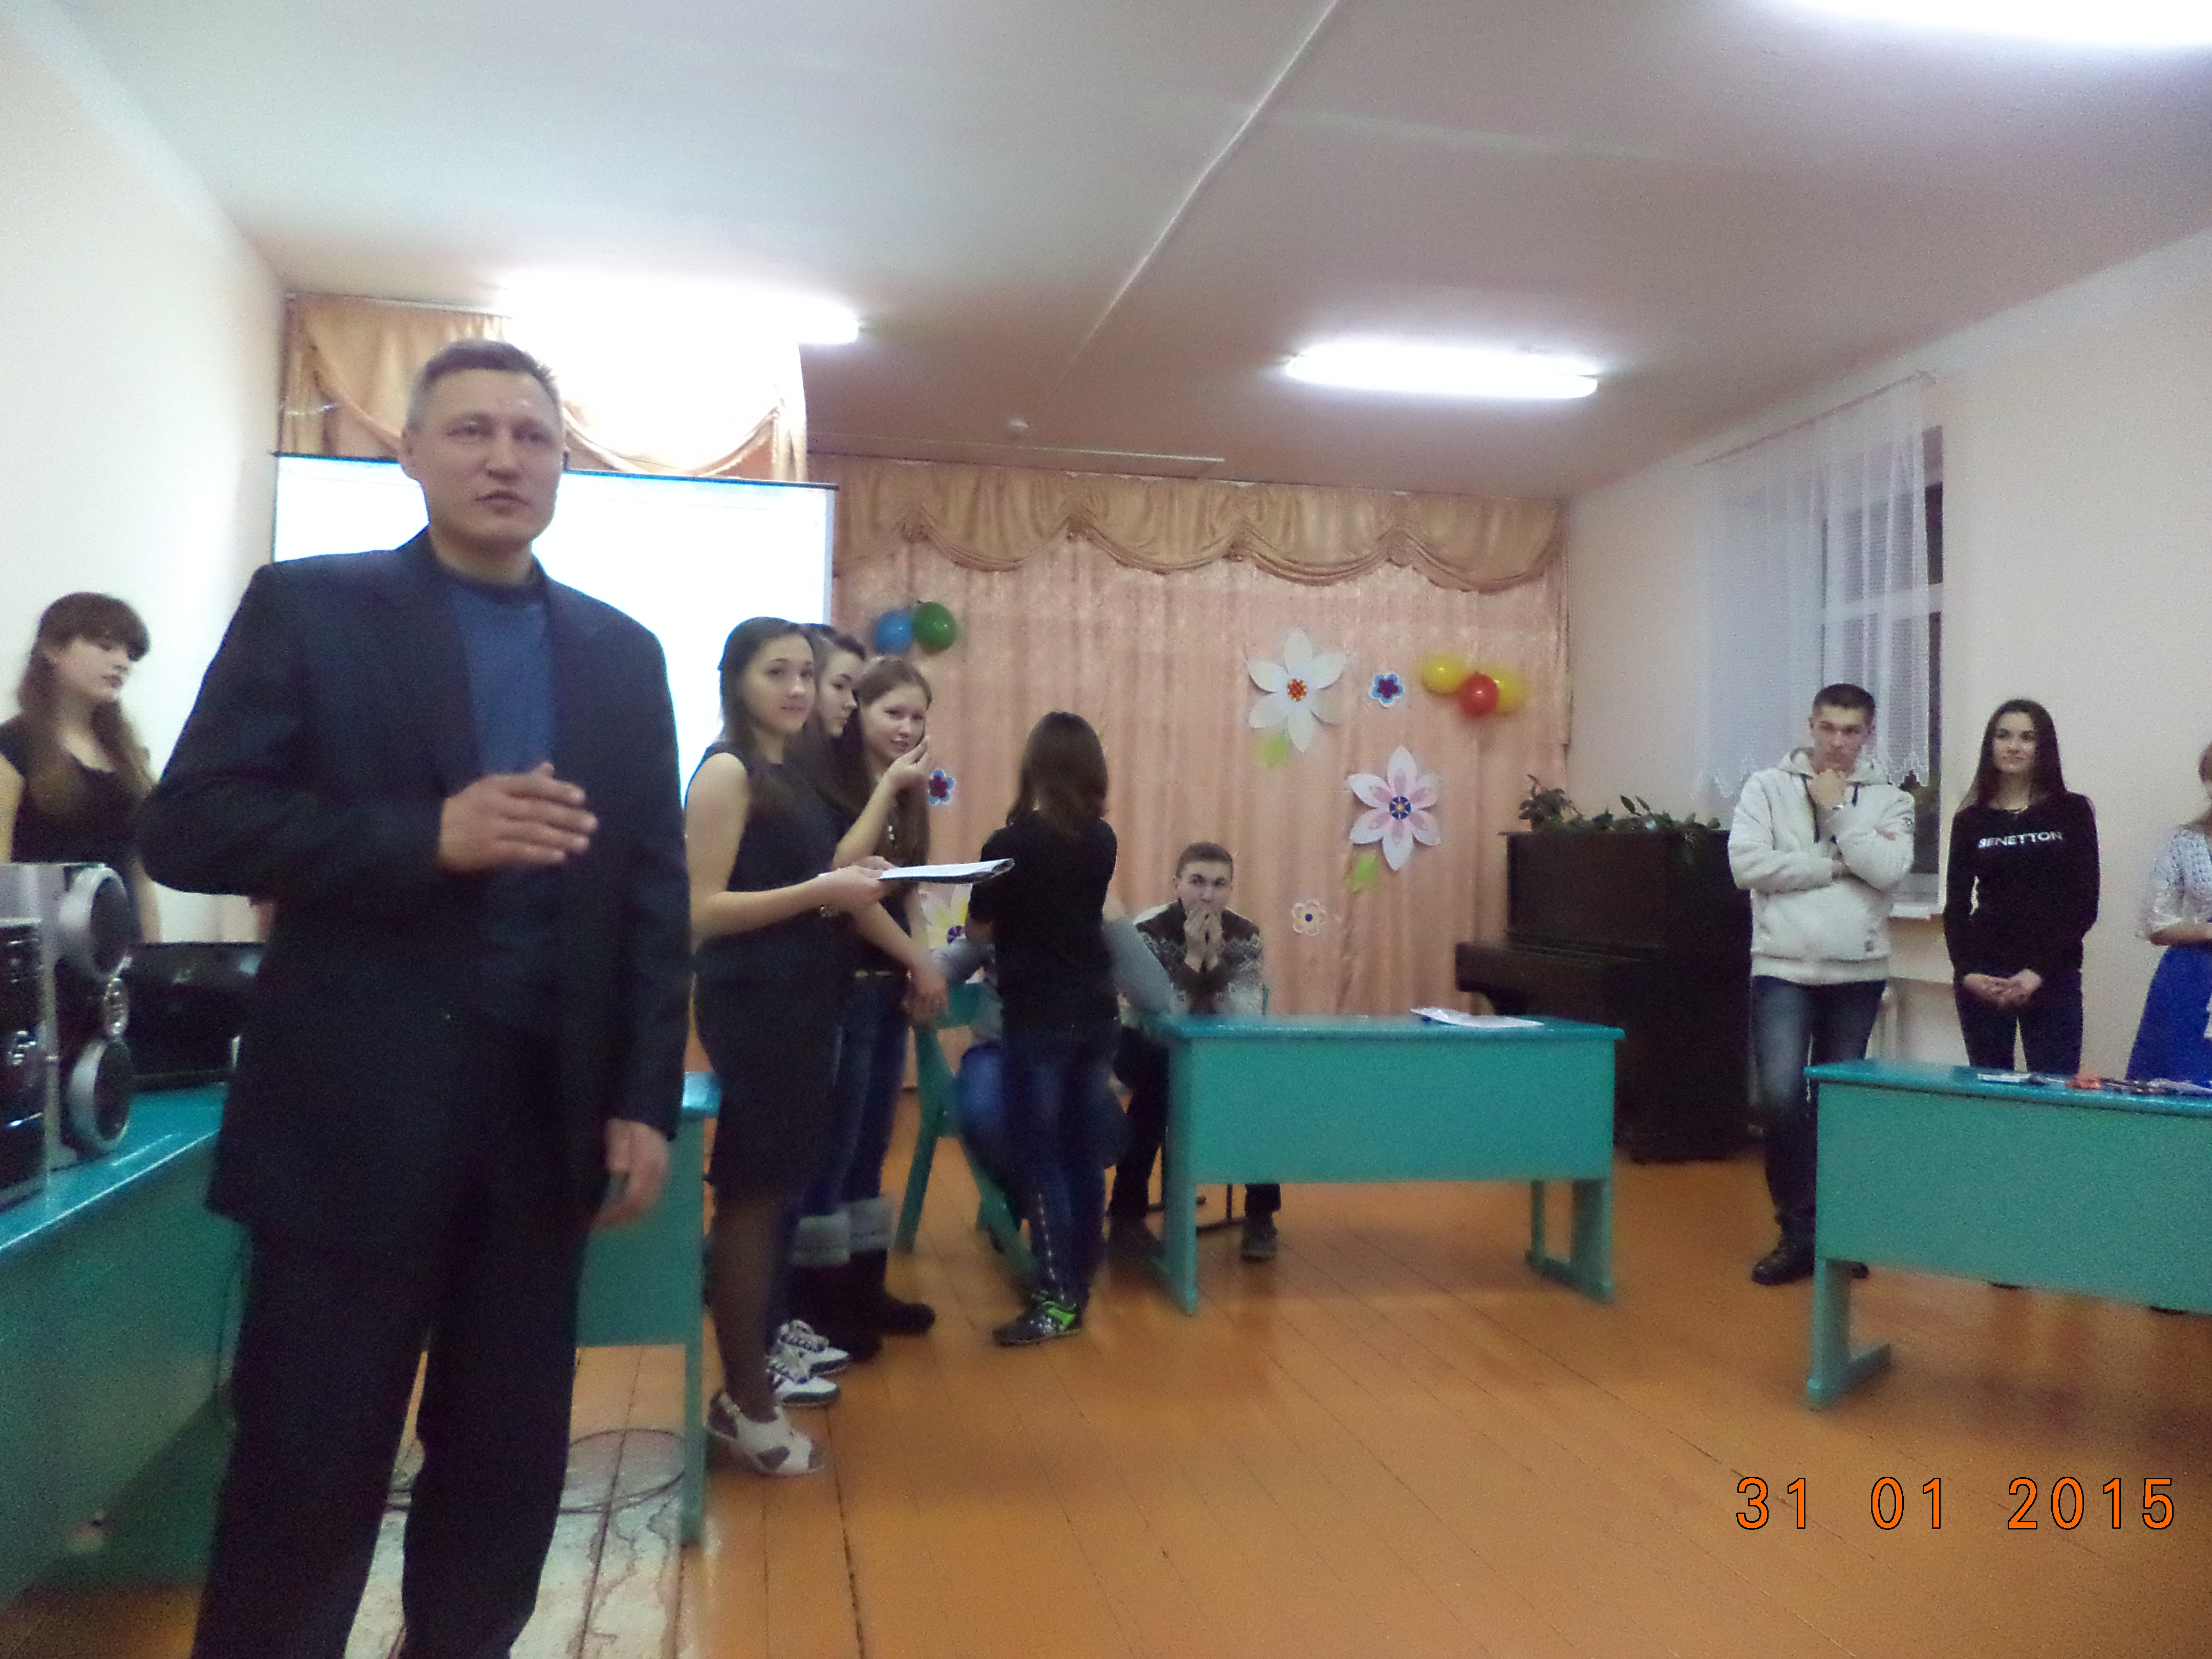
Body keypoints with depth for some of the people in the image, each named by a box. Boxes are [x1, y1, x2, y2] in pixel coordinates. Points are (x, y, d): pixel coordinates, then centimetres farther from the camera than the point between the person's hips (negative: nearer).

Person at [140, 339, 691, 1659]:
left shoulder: (624, 654, 9)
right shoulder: (308, 608, 1)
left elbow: (656, 890, 7)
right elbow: (188, 827, -8)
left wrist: (646, 1101, 2)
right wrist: (428, 834, -20)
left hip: (546, 1114, 3)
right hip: (356, 1112, -3)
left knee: (509, 1461, 14)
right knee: (307, 1467, 8)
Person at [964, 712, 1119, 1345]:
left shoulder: (1011, 843, -13)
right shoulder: (1103, 841, 4)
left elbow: (979, 931, -4)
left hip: (1039, 1021, -6)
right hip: (1097, 1014, 6)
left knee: (1039, 1158, 0)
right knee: (1083, 1153, 11)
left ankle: (1055, 1301, 0)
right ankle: (1078, 1287, 20)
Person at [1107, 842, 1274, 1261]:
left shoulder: (1244, 935, -9)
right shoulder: (1148, 931, -19)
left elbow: (1247, 1018, -20)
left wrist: (1214, 957, -29)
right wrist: (1192, 956, -33)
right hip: (1150, 1051, -3)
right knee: (1159, 1082, -34)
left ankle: (1261, 1216, -10)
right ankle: (1126, 1216, -21)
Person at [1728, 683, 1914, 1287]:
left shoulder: (1890, 800, 6)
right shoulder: (1768, 786, 2)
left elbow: (1887, 871, -11)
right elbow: (1748, 864, -10)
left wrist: (1837, 810, -7)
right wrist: (1838, 865, -8)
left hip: (1858, 973, 2)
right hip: (1783, 970, -2)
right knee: (1782, 1095, -14)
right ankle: (1799, 1231, 1)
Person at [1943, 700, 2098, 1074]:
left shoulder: (2072, 812, 5)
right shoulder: (1970, 821, 9)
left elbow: (2084, 904, 0)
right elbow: (1955, 908, 7)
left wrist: (2038, 972, -10)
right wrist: (1967, 973, -8)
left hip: (2052, 977, -1)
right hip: (1981, 980, 1)